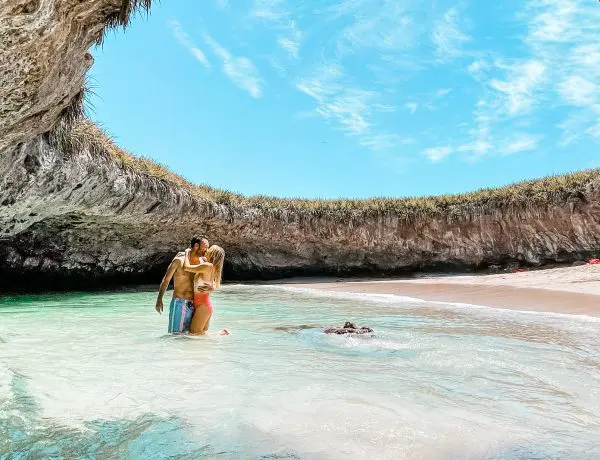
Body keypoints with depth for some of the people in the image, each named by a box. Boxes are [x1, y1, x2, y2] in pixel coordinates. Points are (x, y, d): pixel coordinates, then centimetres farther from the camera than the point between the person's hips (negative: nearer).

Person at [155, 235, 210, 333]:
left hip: (193, 305, 5)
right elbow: (166, 279, -1)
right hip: (179, 303, -5)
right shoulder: (179, 260, -8)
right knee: (176, 334, -2)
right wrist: (159, 300, -1)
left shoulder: (202, 262, 5)